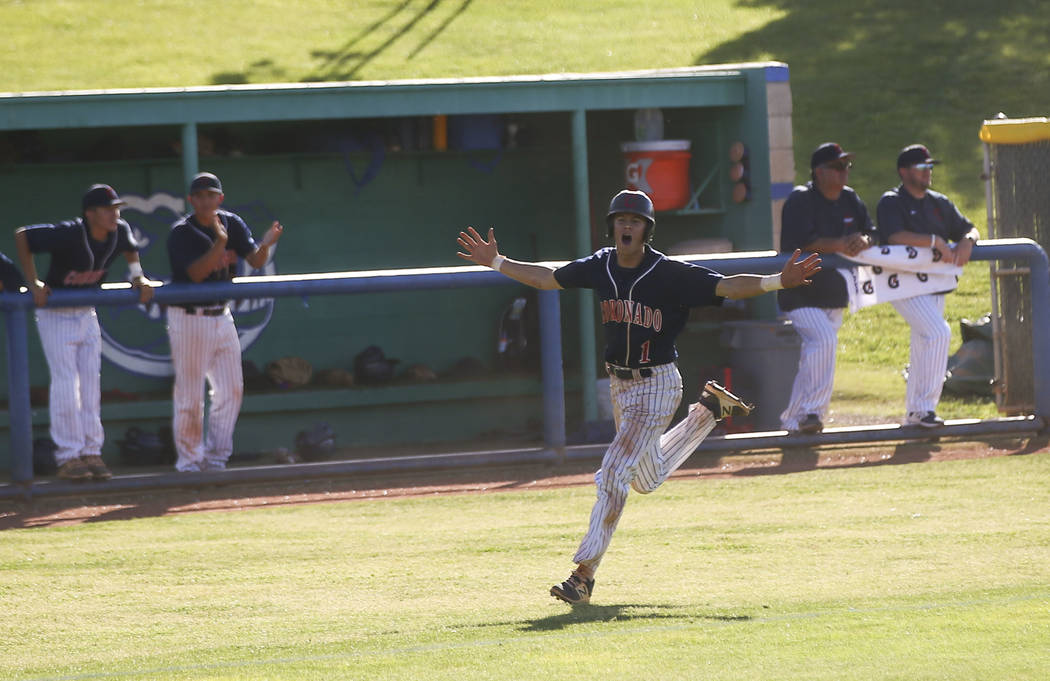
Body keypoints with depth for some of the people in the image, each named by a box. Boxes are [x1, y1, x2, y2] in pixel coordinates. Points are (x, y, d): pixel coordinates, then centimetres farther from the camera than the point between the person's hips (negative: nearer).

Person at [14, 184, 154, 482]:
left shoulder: (119, 232, -9)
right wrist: (33, 283, -20)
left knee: (91, 384, 4)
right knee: (66, 384, -9)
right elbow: (22, 235, -20)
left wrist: (138, 276, 0)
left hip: (87, 314, 6)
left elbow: (129, 247, 16)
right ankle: (68, 457, -4)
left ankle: (91, 454, 9)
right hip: (56, 314, -6)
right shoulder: (68, 234, -27)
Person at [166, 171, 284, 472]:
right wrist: (219, 243, -35)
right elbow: (196, 273, -23)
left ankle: (215, 457, 13)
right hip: (189, 319, -6)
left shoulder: (232, 224, 3)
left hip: (221, 316, 6)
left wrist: (265, 245, -22)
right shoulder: (182, 233, -13)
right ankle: (188, 460, 7)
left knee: (231, 389, 4)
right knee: (190, 394, -4)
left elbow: (255, 261, -1)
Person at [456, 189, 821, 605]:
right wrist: (496, 262, 10)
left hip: (656, 385, -7)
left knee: (615, 471, -17)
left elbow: (729, 287, -22)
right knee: (648, 479, 23)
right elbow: (546, 278, 13)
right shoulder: (600, 267, -1)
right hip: (619, 385, 7)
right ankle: (707, 413, 49)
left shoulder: (671, 274, -17)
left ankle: (584, 574, -13)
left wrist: (779, 282, -36)